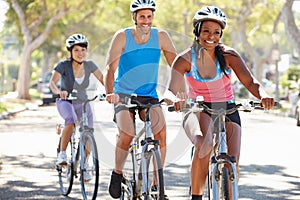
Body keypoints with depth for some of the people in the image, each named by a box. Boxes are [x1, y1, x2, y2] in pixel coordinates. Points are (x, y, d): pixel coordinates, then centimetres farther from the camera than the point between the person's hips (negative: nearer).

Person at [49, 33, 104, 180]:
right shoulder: (64, 65, -17)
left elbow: (102, 79, -9)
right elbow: (52, 82, -27)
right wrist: (59, 91, -49)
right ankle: (62, 154, -27)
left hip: (83, 103, 4)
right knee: (71, 120, -36)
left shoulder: (89, 65, -7)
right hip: (65, 102, -4)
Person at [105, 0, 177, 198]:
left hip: (150, 96, 2)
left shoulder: (161, 36, -4)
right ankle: (117, 173, 3)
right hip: (124, 95, -2)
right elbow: (110, 68, -18)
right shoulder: (122, 37, -10)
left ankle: (156, 183, -7)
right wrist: (110, 93, -35)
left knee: (161, 133, -22)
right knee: (127, 135, -25)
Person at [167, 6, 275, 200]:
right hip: (198, 111, -2)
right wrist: (177, 99, -48)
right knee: (204, 145, -33)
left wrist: (263, 95, -42)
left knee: (232, 161, -15)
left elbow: (250, 82, -20)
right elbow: (173, 90, -23)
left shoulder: (229, 56, -11)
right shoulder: (185, 59, -13)